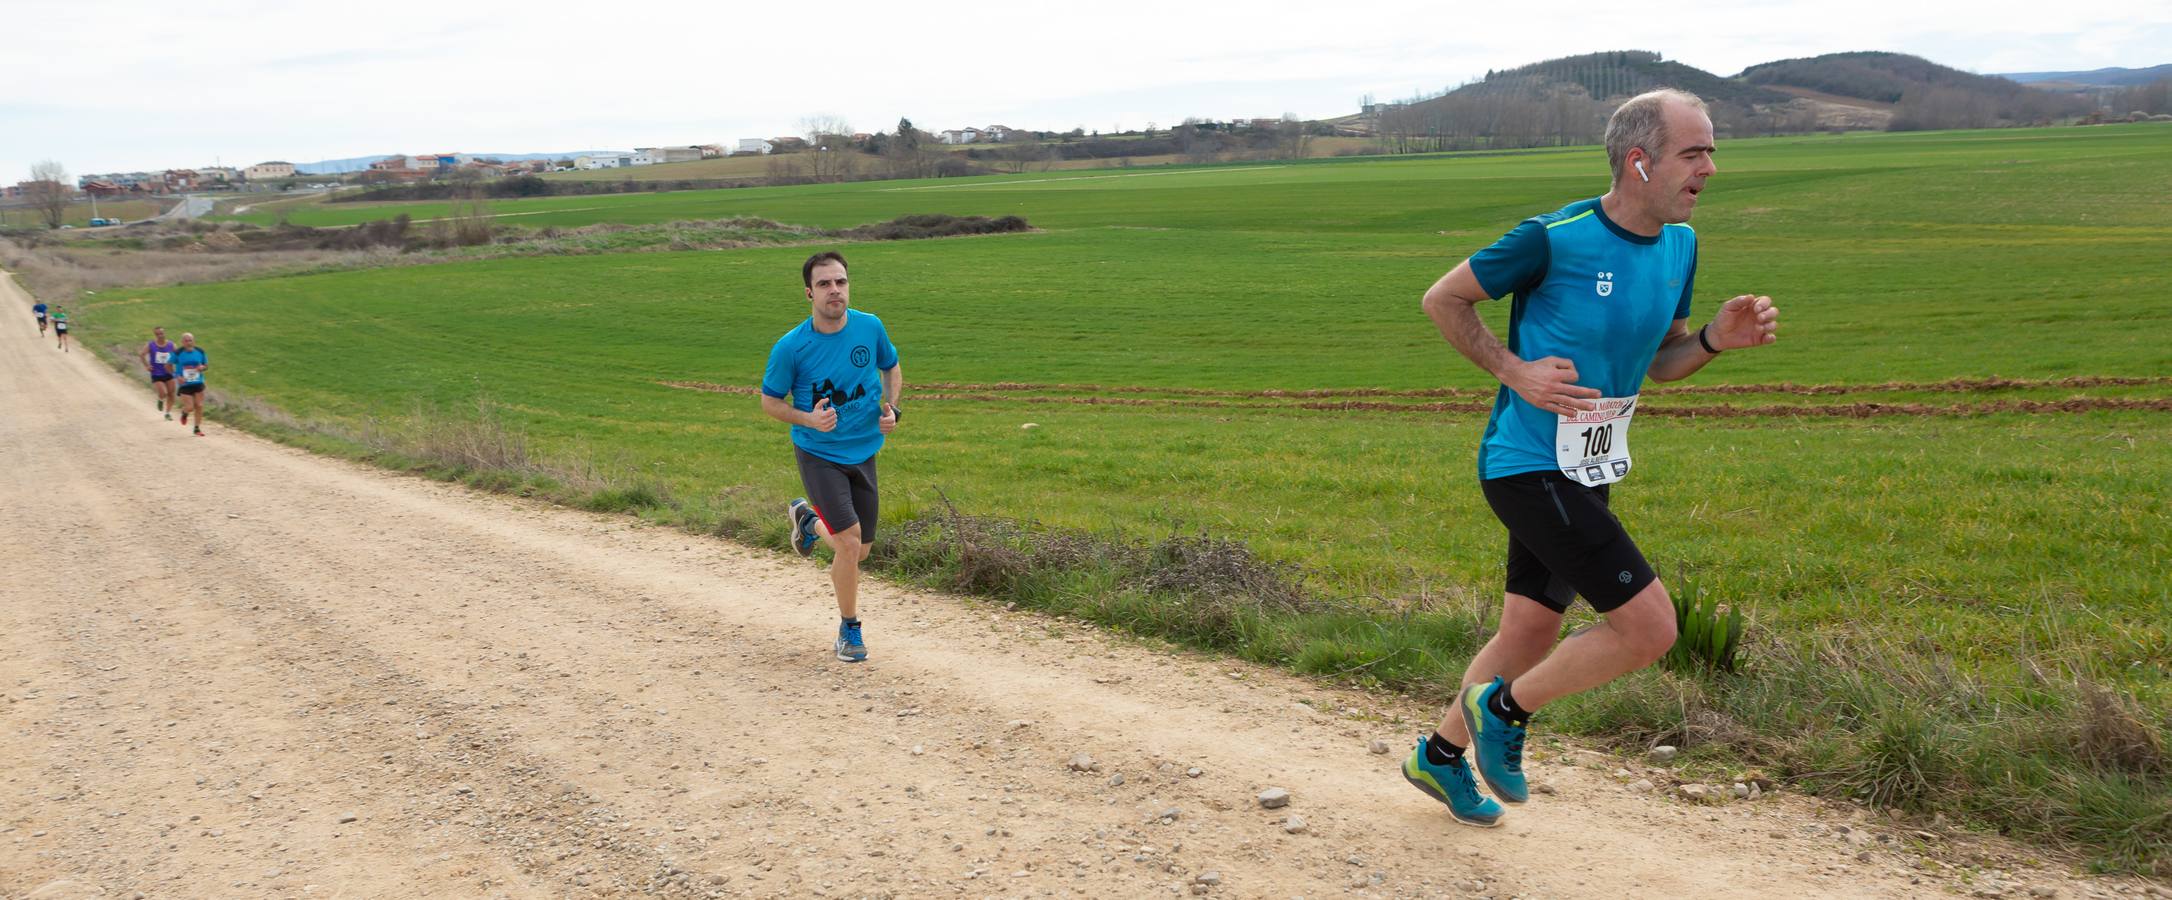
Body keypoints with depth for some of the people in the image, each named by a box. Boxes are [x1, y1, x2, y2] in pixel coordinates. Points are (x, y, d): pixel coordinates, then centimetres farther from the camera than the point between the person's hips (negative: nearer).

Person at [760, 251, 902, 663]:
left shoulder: (870, 327, -7)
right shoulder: (790, 347, -16)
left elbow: (891, 368, 13)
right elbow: (770, 401, -3)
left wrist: (891, 407, -5)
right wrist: (808, 419, -21)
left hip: (864, 451, 4)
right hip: (818, 454, -4)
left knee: (860, 551, 13)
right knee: (850, 544, -15)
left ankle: (807, 518, 45)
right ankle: (849, 630, 7)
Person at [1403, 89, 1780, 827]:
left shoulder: (1679, 244, 4)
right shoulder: (1555, 239, -19)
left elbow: (1661, 362, 14)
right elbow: (1442, 300, -7)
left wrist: (1717, 339, -6)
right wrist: (1516, 371, -15)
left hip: (1587, 474, 8)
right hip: (1528, 465, -8)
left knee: (1530, 635, 17)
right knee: (1651, 628, -13)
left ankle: (1441, 755, 39)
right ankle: (1504, 711, 9)